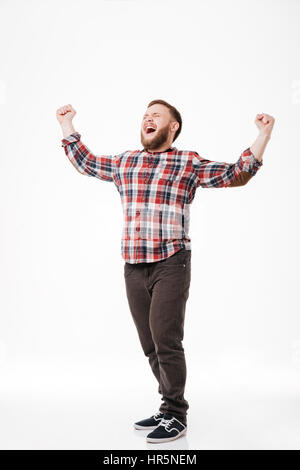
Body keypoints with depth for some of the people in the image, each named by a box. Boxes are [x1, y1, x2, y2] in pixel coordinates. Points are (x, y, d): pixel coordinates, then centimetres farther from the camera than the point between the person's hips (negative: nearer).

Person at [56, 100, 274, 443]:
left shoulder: (189, 163, 4)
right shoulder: (124, 162, 17)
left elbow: (236, 175, 2)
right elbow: (85, 162, 30)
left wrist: (262, 136, -5)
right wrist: (67, 126, 32)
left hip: (170, 265, -5)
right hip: (134, 269, 5)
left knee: (166, 342, -7)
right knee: (151, 346, 11)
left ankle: (175, 416, 10)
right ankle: (171, 407, 27)